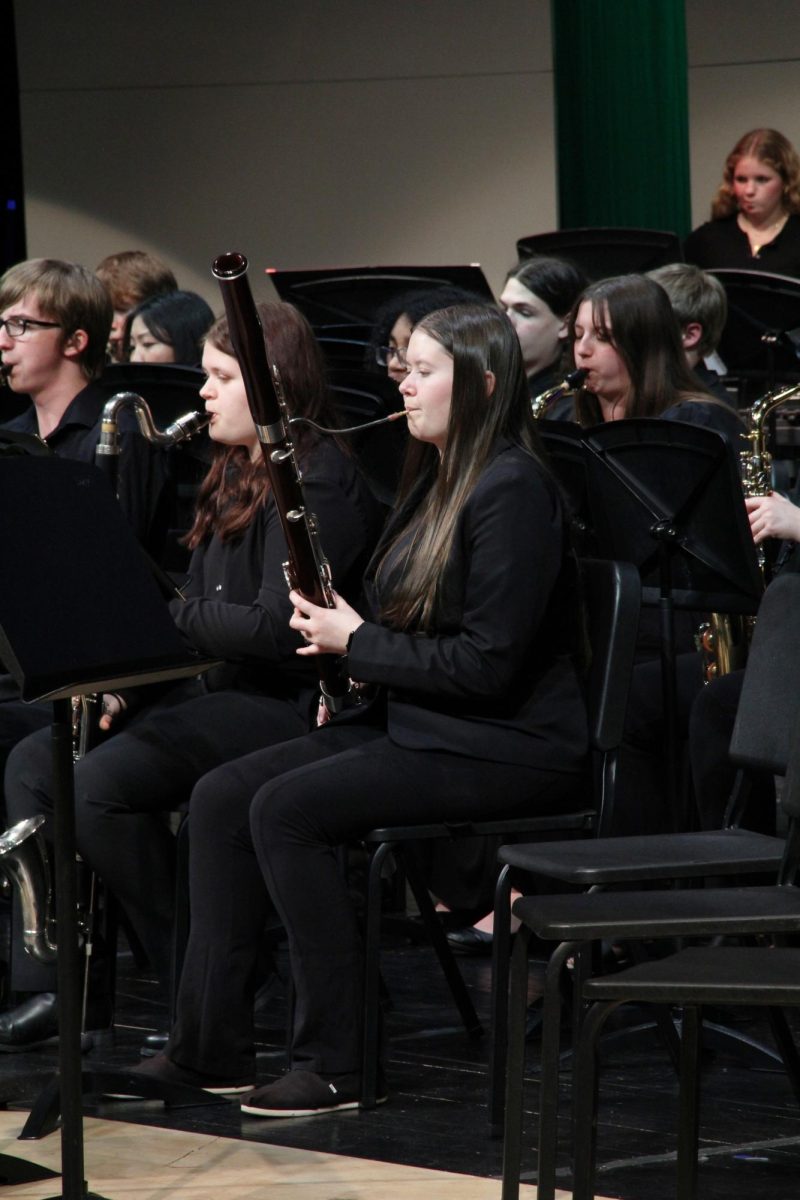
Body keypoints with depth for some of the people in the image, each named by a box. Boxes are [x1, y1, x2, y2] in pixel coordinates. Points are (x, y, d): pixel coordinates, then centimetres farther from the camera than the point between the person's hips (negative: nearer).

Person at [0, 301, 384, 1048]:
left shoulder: (320, 481, -13)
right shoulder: (236, 478, 18)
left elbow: (277, 628, -23)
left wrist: (164, 615, -15)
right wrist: (129, 679, 1)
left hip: (287, 706, -10)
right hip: (217, 691, 10)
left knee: (99, 783, -26)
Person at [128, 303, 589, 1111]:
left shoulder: (512, 490, -16)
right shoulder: (437, 482, 15)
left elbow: (488, 662, -22)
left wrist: (359, 642, -12)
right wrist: (336, 626, 3)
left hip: (503, 746, -10)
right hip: (409, 721, 10)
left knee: (286, 809, -24)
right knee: (221, 796, -3)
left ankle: (332, 1064, -18)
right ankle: (210, 1046, -3)